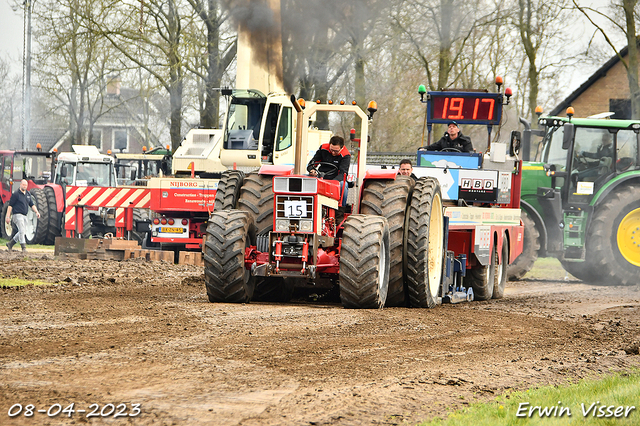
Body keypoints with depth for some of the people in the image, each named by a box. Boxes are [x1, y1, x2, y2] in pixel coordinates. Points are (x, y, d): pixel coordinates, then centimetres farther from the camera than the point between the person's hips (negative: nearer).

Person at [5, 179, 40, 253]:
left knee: (23, 232, 9)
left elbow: (32, 205, 17)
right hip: (17, 215, -8)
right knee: (22, 231, -16)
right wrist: (8, 217, -13)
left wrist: (36, 212, 1)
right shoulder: (16, 194, -7)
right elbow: (10, 206, -7)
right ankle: (24, 247, -15)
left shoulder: (28, 194, 14)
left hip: (24, 216, 8)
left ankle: (10, 244, 22)